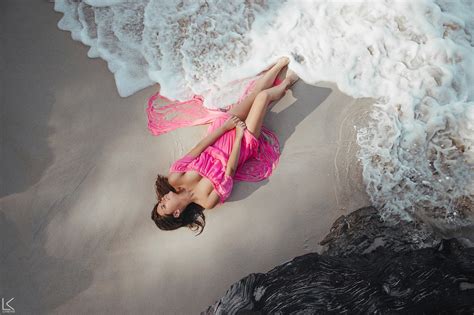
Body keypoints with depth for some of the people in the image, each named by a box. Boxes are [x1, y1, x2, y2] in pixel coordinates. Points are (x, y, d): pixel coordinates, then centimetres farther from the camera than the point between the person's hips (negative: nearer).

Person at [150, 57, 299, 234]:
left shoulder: (174, 179, -16)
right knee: (264, 95, -9)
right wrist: (239, 135, -22)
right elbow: (230, 170, -23)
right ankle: (286, 83, 27)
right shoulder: (207, 201, -26)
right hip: (245, 141, -4)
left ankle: (279, 66, 32)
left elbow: (198, 149, -18)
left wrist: (225, 126, -20)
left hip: (223, 125, 4)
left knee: (258, 90, 1)